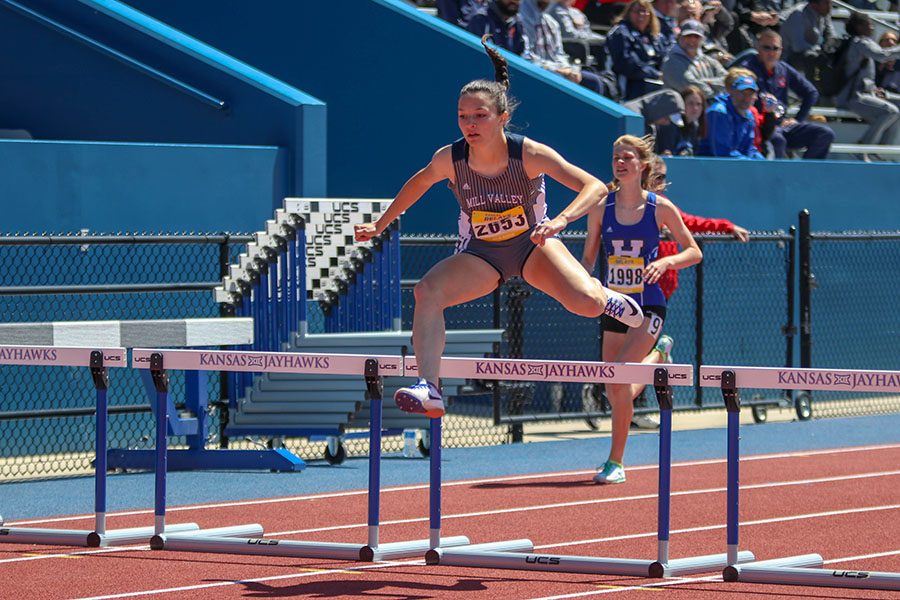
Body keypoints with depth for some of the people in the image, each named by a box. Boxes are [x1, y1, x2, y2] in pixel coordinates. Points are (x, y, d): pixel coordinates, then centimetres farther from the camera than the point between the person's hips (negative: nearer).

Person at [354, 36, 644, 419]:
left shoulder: (529, 154, -25)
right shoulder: (449, 159, -18)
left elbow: (595, 188, -27)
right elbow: (420, 182, 8)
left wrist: (561, 219, -44)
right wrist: (381, 224, 13)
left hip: (532, 243, -1)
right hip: (479, 254, 1)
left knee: (585, 302, -26)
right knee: (427, 291, -29)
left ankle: (607, 298, 15)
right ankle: (429, 389, -35)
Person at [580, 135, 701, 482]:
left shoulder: (660, 208, -6)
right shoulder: (601, 207, 1)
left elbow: (694, 252, 1)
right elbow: (588, 258, 10)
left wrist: (665, 261, -17)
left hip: (648, 307, -4)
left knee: (619, 378, -21)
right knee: (616, 394, 5)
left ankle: (615, 462, -8)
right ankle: (657, 358, 41)